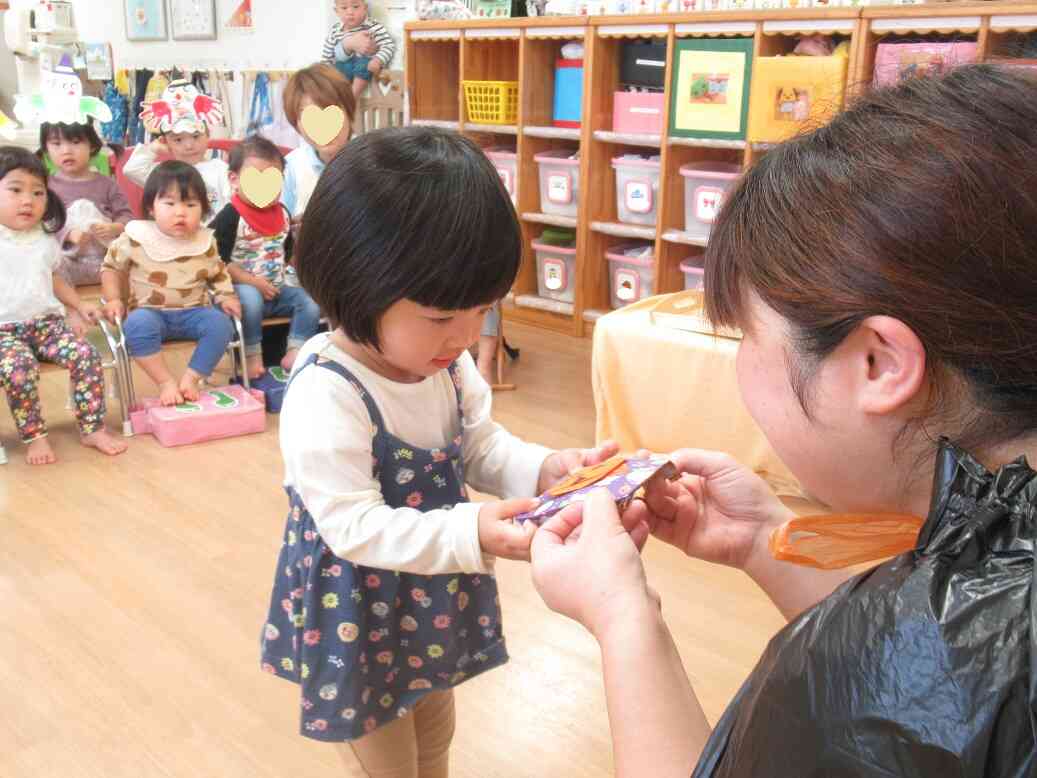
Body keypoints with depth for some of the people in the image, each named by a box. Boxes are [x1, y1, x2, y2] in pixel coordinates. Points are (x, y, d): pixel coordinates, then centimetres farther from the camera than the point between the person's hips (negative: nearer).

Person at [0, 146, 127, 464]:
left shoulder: (45, 241, 14)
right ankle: (34, 436, -13)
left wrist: (80, 305, 13)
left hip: (47, 321, 4)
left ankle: (93, 429, -9)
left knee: (86, 357, -20)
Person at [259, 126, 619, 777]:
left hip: (437, 597, 7)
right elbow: (354, 527, -32)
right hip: (359, 613, -6)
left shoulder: (447, 362, -9)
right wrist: (473, 534, -43)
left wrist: (546, 470, -19)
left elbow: (482, 447, 1)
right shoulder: (326, 395, -32)